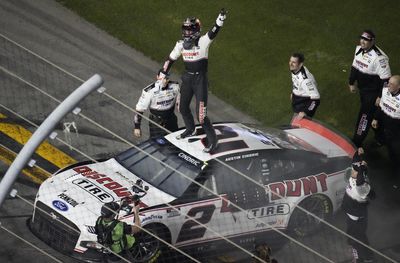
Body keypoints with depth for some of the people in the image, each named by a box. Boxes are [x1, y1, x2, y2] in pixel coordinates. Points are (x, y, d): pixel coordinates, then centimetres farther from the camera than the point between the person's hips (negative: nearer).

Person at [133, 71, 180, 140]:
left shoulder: (174, 86, -10)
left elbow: (179, 101, 9)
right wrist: (137, 127, -9)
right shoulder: (149, 91, -21)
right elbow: (140, 109, -13)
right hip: (156, 123, -4)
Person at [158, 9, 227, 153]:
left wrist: (221, 18, -48)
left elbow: (214, 32, -31)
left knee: (200, 113, -11)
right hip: (187, 78, 6)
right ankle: (190, 130, 47)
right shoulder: (181, 44, 2)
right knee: (183, 108, 20)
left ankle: (212, 139, 4)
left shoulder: (203, 41, -14)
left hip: (200, 79, -6)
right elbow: (170, 59, 13)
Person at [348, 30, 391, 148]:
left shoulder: (378, 57, -28)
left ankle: (356, 144, 8)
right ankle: (380, 137, 39)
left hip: (373, 92, -8)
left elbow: (385, 79, -24)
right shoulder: (359, 49, -3)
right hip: (362, 89, 8)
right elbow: (355, 66, 14)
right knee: (373, 114, 21)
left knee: (364, 116, -3)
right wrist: (352, 83, 20)